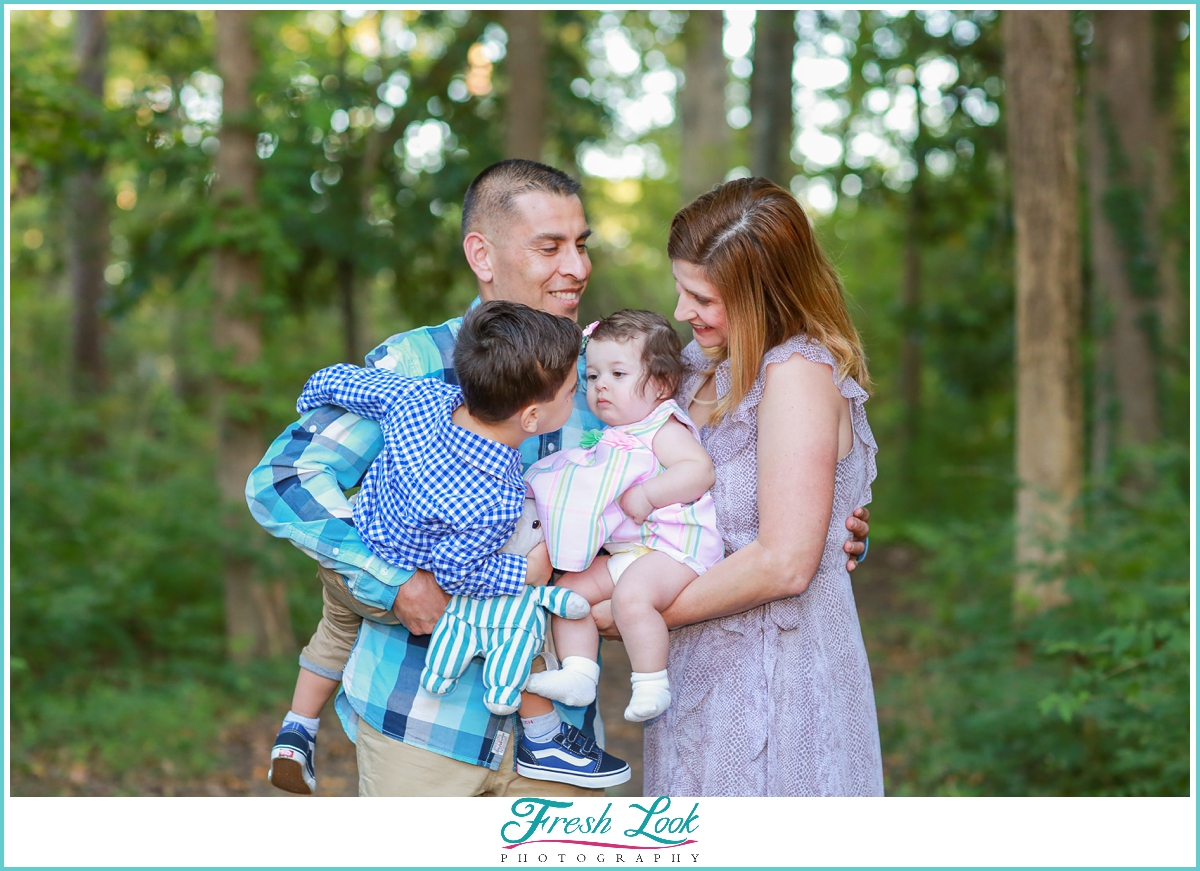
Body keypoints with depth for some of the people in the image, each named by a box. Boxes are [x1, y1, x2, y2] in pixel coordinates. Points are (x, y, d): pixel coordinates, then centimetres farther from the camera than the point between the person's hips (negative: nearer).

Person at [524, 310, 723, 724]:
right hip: (626, 550, 10)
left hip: (674, 544, -10)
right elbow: (600, 493, 36)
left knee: (631, 596, -32)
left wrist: (646, 495, -27)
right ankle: (578, 674, -2)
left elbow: (701, 469, -23)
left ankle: (651, 683, -20)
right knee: (570, 588, 2)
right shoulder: (613, 438, 21)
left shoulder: (664, 428, -7)